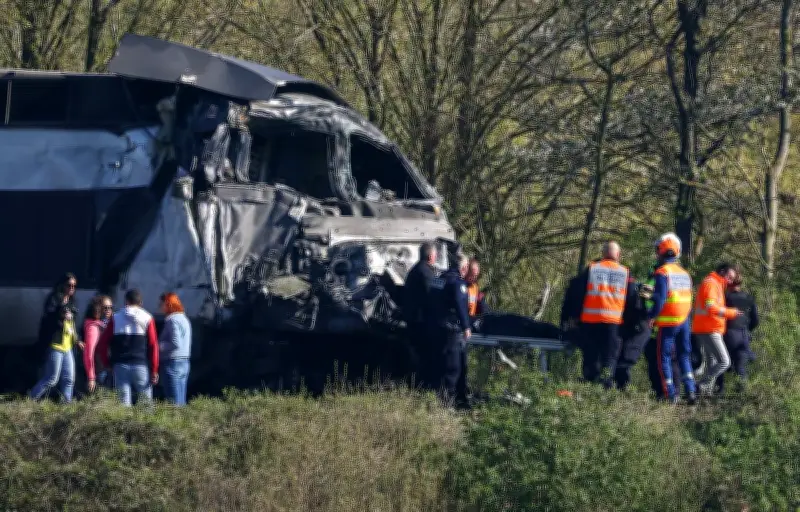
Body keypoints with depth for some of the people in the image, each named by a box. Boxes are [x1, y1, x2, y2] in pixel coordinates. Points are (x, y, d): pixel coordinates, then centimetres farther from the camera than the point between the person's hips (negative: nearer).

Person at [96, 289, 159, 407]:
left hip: (120, 366, 1)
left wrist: (107, 364, 11)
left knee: (124, 403, 1)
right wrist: (154, 370, 0)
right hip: (141, 366, -1)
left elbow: (102, 344, 1)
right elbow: (153, 345, -3)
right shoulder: (147, 319, 2)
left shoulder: (115, 319, 4)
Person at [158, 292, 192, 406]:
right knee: (181, 402, 10)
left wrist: (158, 346, -11)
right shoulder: (184, 319, 17)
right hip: (184, 362, 10)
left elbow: (176, 343, -21)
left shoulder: (172, 320, -12)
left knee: (174, 402, -10)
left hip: (172, 363, -10)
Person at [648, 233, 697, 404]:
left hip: (667, 322, -6)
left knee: (664, 357, 2)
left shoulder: (662, 273, -12)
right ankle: (690, 391, 4)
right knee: (684, 356, 14)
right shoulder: (685, 274, 10)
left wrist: (652, 316, -9)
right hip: (684, 320, 6)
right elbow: (688, 299, 12)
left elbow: (660, 298, -19)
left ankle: (671, 395, -2)